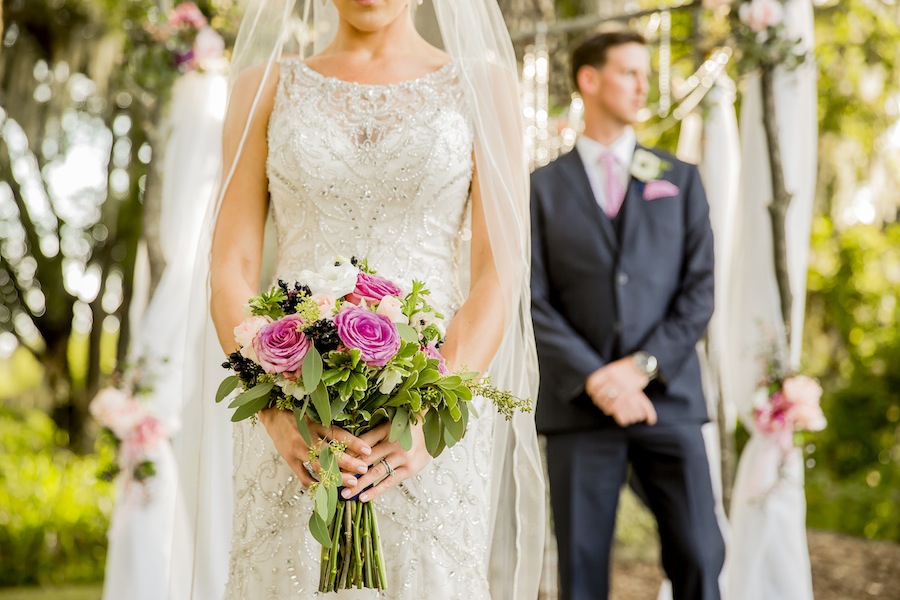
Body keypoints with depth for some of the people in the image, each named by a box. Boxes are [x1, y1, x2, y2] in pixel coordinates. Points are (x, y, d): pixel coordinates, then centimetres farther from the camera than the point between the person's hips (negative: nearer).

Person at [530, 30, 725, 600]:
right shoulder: (543, 189, 8)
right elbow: (535, 302, 0)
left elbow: (699, 290, 4)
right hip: (579, 404, -1)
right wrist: (594, 379, -13)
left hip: (669, 399, 1)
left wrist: (643, 366, -10)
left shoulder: (680, 180, 12)